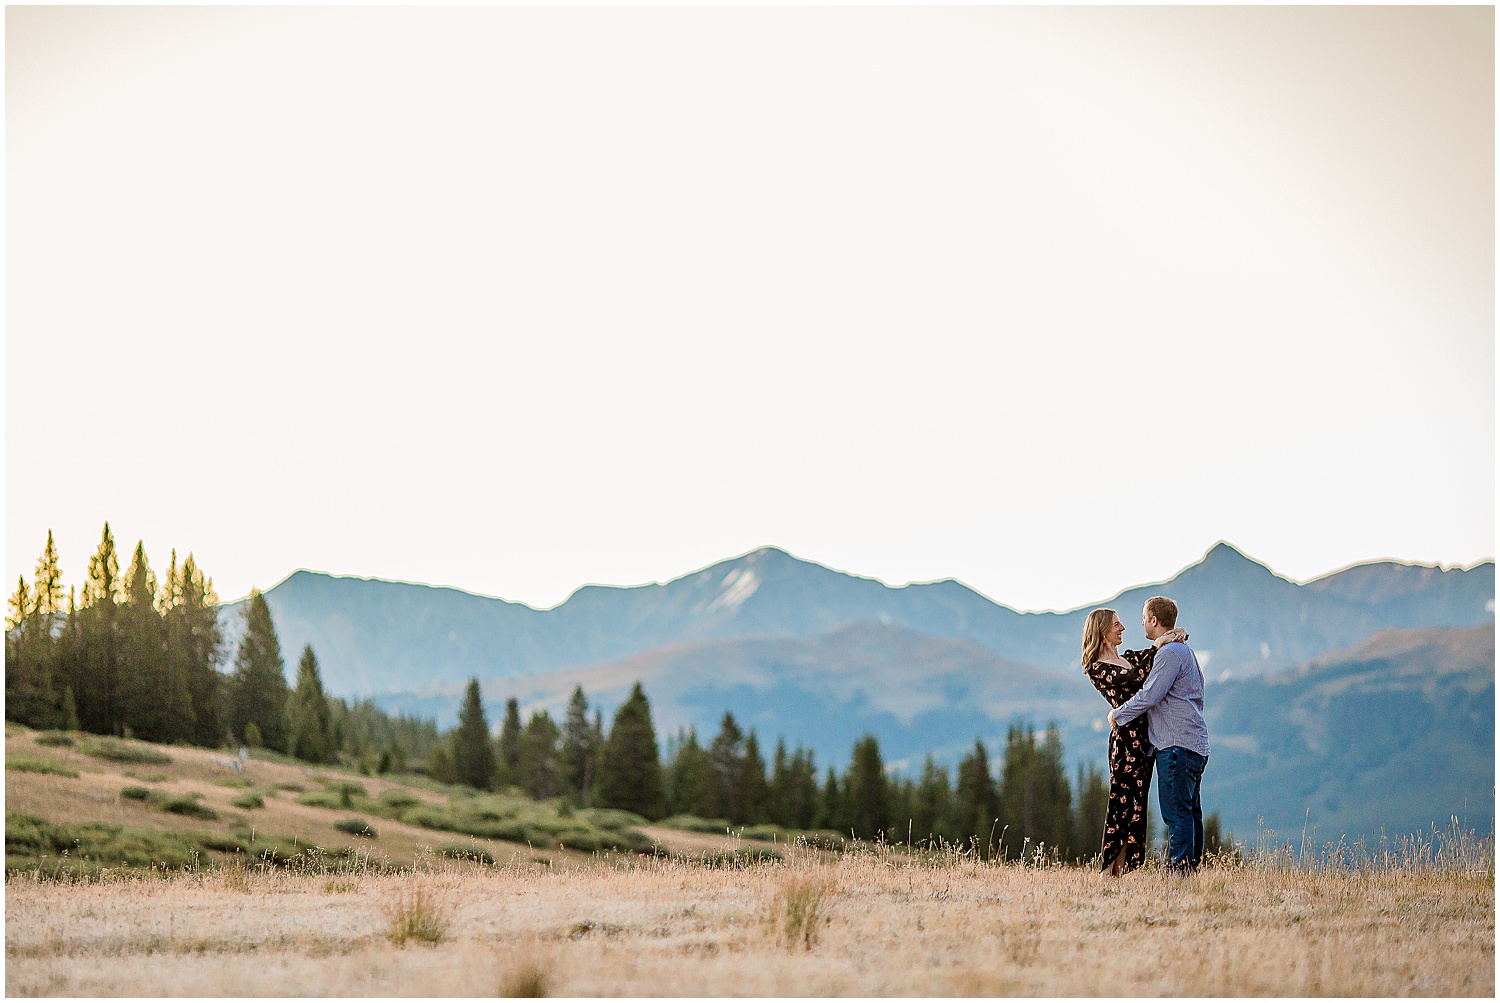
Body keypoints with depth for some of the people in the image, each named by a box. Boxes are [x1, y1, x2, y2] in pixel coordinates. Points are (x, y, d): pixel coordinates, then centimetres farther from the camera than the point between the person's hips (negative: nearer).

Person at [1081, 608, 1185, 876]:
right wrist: (1156, 647, -16)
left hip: (1145, 740, 8)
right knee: (1124, 804, -9)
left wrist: (1178, 636, 1)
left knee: (1135, 806, 6)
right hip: (1127, 740, -8)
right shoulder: (1097, 668, -5)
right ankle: (1107, 871, -6)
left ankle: (1120, 870, 8)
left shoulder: (1127, 658, 18)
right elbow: (1134, 677, -19)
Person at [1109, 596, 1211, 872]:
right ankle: (1192, 866, 13)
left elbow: (1149, 696, -18)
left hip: (1178, 744, -10)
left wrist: (1118, 715, -4)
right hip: (1195, 744, 10)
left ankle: (1178, 869, -12)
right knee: (1190, 811, 10)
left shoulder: (1170, 653, -12)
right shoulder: (1184, 651, 21)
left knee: (1176, 811, -10)